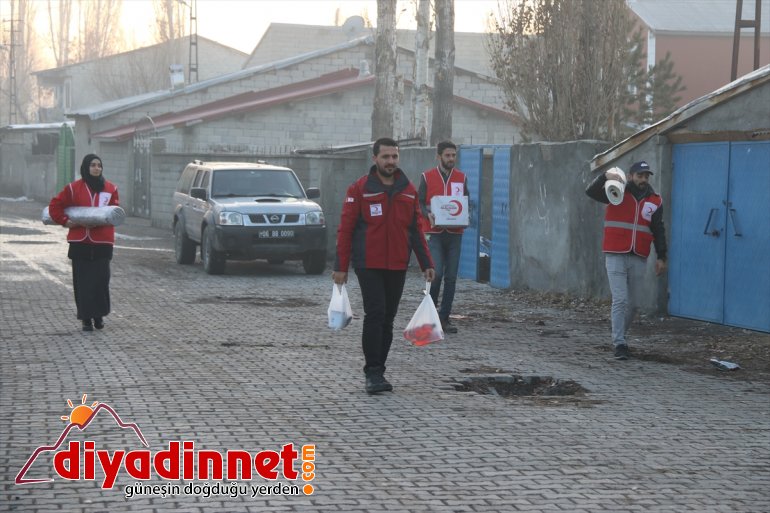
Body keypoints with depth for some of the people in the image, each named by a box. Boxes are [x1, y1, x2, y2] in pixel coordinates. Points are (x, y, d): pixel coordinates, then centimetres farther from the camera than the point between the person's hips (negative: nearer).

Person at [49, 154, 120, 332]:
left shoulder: (110, 188, 5)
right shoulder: (73, 188, 1)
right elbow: (55, 205, 8)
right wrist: (65, 222, -2)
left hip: (102, 241, 1)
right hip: (80, 241, -1)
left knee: (101, 279, -1)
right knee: (82, 281, 0)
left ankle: (99, 315, 15)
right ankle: (86, 318, 7)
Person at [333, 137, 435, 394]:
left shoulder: (408, 190, 10)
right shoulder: (359, 189, -3)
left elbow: (416, 230, 14)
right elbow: (345, 229, -4)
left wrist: (426, 264, 8)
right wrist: (341, 267, -8)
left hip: (397, 267, 4)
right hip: (369, 266, -4)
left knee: (387, 320, 9)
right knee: (375, 315, -12)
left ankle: (377, 372, 17)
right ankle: (373, 372, -7)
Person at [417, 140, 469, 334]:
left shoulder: (461, 178, 10)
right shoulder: (427, 177, 2)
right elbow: (419, 202, 3)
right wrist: (428, 215, -17)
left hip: (454, 233, 3)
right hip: (435, 232, -3)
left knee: (451, 277, 2)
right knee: (436, 273, -14)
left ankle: (444, 318, 9)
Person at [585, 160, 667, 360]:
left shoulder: (655, 201, 10)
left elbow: (658, 231, 13)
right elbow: (591, 191, -9)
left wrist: (661, 257, 8)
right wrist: (605, 176, -26)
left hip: (638, 259, 3)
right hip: (616, 256, -3)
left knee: (631, 303, 8)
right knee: (620, 300, -9)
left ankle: (619, 335, 25)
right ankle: (619, 344, -7)